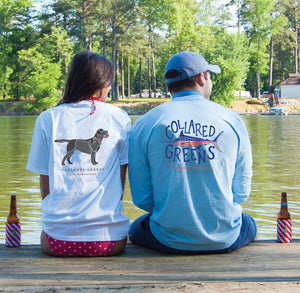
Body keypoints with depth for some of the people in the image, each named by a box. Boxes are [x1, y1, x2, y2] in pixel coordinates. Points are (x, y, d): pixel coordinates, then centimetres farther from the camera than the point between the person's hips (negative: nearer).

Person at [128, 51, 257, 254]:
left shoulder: (144, 124, -5)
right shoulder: (232, 120, -3)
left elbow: (141, 197, -3)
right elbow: (241, 191, 2)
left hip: (169, 242, 0)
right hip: (225, 241, 1)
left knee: (136, 229, 34)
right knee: (249, 225, 37)